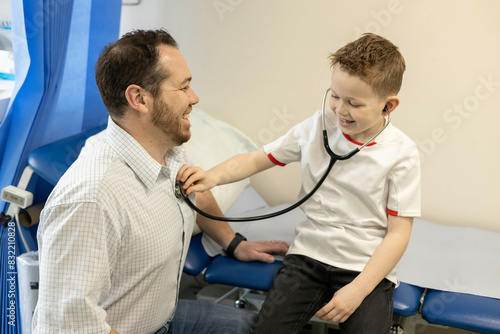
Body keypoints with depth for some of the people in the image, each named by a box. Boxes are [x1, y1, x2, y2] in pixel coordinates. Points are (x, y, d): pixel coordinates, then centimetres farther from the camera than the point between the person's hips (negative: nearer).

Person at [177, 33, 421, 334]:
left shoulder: (402, 154, -8)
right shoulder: (317, 127, 0)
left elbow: (398, 233, -7)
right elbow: (257, 159, 7)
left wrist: (357, 290, -14)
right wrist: (214, 177, -12)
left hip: (368, 267, -1)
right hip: (309, 252, 2)